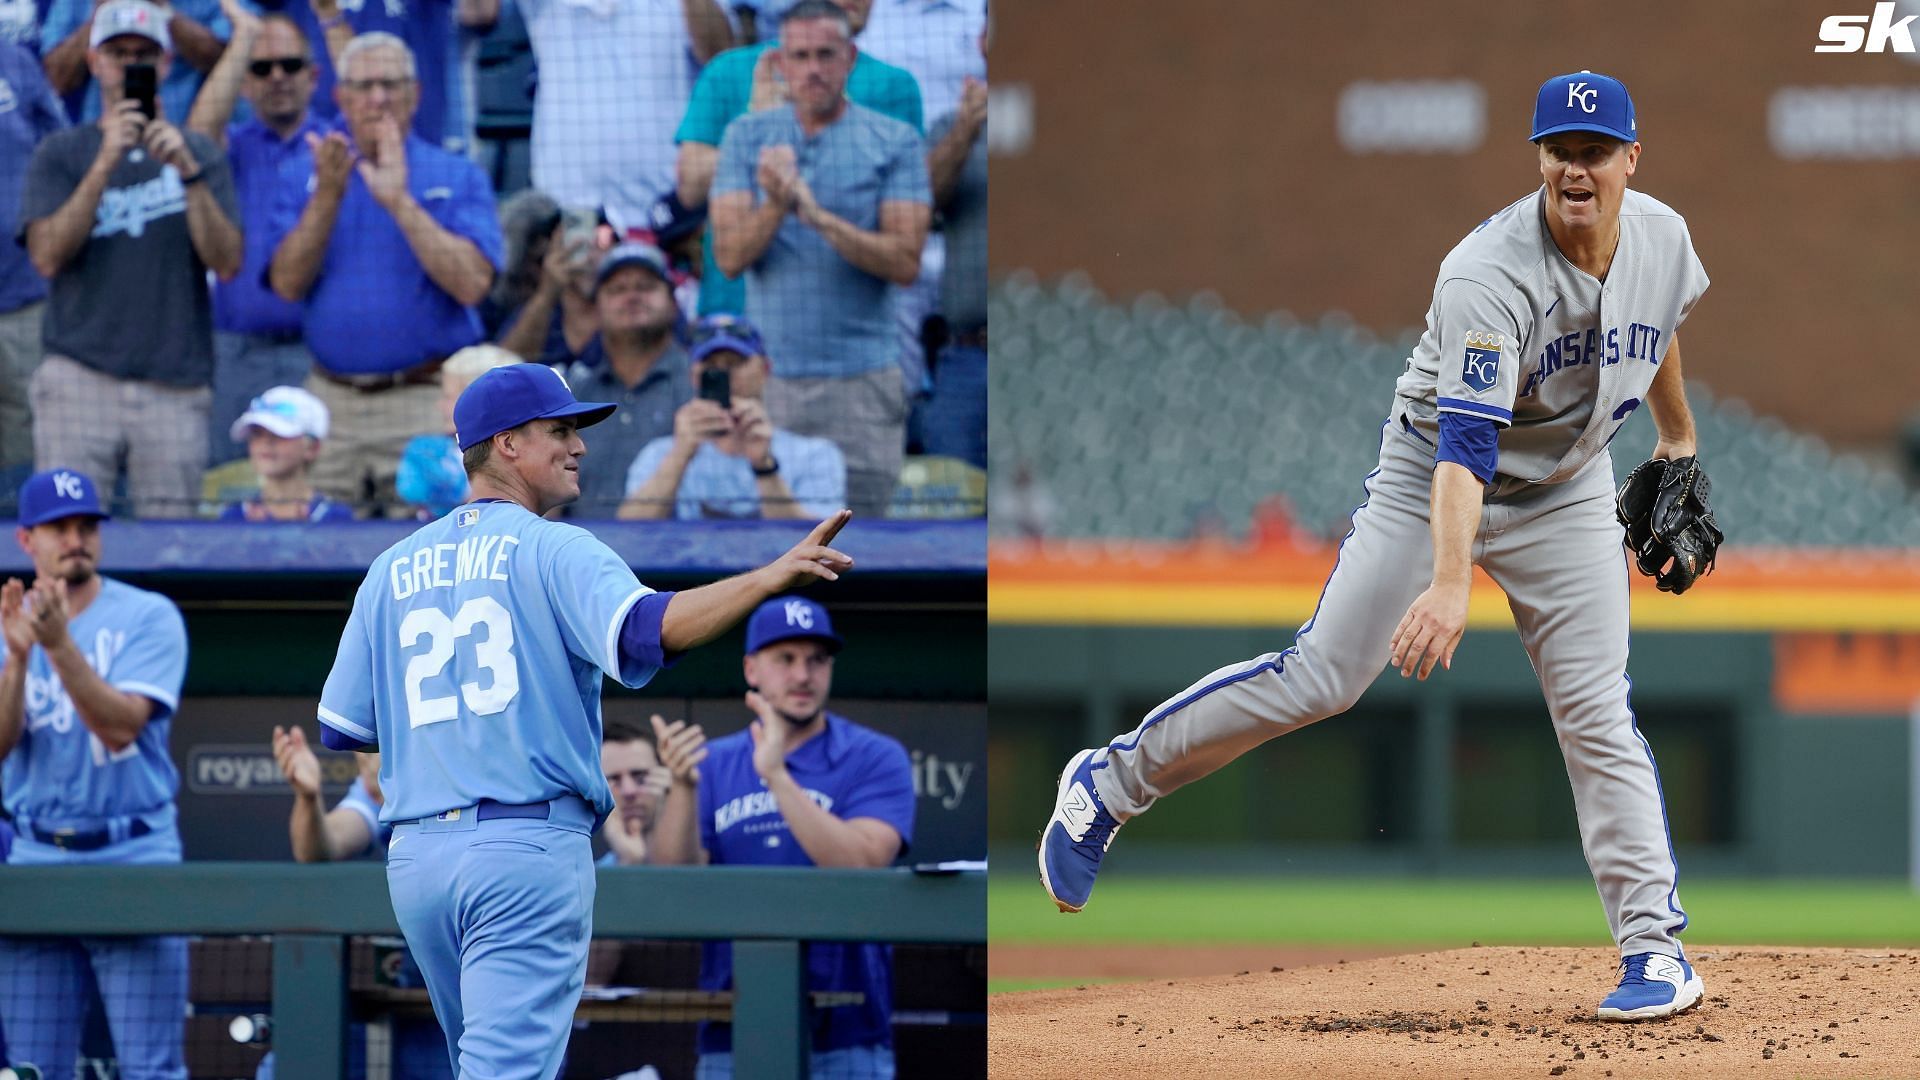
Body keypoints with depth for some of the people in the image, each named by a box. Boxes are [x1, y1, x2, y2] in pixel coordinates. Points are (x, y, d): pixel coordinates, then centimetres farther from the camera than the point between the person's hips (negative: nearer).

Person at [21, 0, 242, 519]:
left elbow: (227, 263, 0)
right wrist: (105, 164, -13)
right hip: (80, 376, -1)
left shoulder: (199, 154, 12)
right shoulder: (61, 154, 10)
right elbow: (47, 256, -4)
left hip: (175, 388, 1)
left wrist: (189, 173, -14)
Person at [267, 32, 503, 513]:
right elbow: (288, 284, 0)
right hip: (330, 397, 2)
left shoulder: (457, 178, 3)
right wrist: (328, 195, -10)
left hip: (424, 399, -2)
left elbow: (471, 284, -11)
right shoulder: (307, 174, 11)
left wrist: (400, 202, -14)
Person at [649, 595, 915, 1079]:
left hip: (844, 1036, -3)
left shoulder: (875, 758, 3)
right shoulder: (714, 763, 12)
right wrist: (683, 786, -15)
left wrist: (776, 776, -19)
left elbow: (862, 865, -14)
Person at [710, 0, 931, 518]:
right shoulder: (747, 136, 8)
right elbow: (730, 255, -1)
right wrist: (776, 205, -20)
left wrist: (821, 218, -18)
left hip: (860, 378, -2)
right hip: (767, 374, 2)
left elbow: (905, 261, -6)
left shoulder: (895, 142, 2)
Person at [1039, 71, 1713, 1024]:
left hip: (1565, 496, 4)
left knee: (1596, 714, -7)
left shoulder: (1662, 238, -11)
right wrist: (1450, 586, -53)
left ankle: (1657, 948, -4)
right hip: (1432, 477, -4)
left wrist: (1678, 438, 27)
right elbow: (1466, 441, -41)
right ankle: (1112, 782, 7)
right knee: (1319, 678, -8)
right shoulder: (1488, 276, -31)